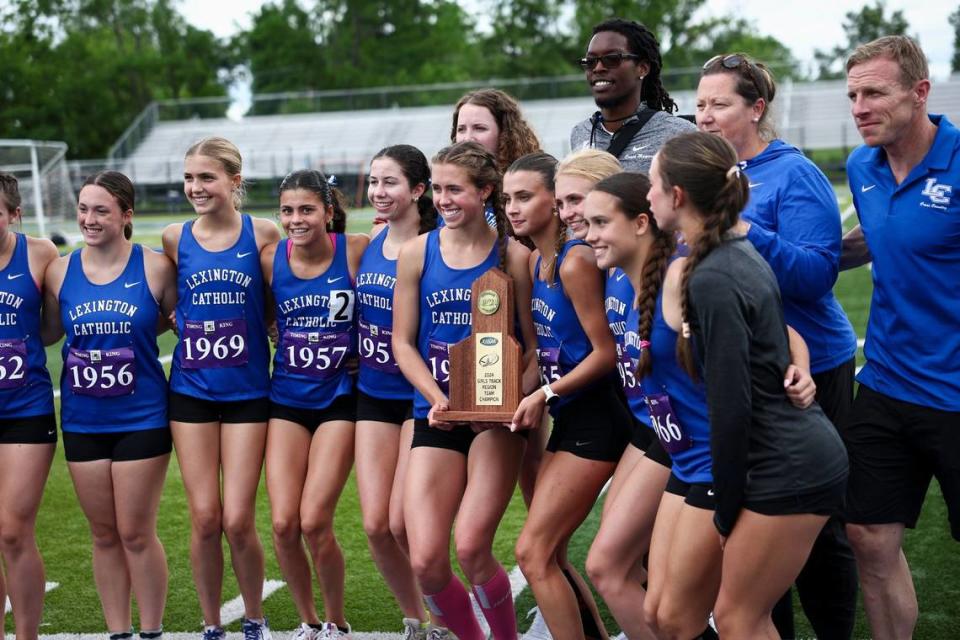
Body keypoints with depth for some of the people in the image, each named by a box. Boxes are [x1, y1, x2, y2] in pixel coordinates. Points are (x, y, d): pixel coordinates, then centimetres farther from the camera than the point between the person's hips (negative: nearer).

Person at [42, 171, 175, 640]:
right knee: (104, 534, 12)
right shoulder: (60, 271, 0)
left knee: (136, 533, 3)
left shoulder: (154, 267, -7)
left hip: (141, 419, -3)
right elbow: (49, 332, 11)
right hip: (81, 421, 3)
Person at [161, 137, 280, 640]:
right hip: (190, 390, 2)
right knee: (204, 518, 2)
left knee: (237, 520, -3)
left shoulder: (262, 234, -4)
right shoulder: (175, 239, 3)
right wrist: (180, 322, -1)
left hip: (247, 391, -2)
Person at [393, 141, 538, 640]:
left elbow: (535, 344, -1)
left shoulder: (513, 254, -2)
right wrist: (438, 398, -9)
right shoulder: (416, 253, 4)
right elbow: (403, 342, 6)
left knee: (471, 548, -15)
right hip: (435, 415, 3)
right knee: (425, 561, -7)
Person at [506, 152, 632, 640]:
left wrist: (546, 393, -14)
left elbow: (606, 352, -17)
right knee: (548, 554, 12)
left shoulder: (575, 261, -17)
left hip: (594, 421, -9)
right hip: (567, 420, 9)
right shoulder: (535, 262, 10)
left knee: (533, 552, -8)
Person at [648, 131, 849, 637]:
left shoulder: (712, 281, -19)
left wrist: (726, 511, -10)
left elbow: (732, 407, -19)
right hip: (805, 453, 9)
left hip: (788, 470, -9)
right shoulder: (740, 254, 9)